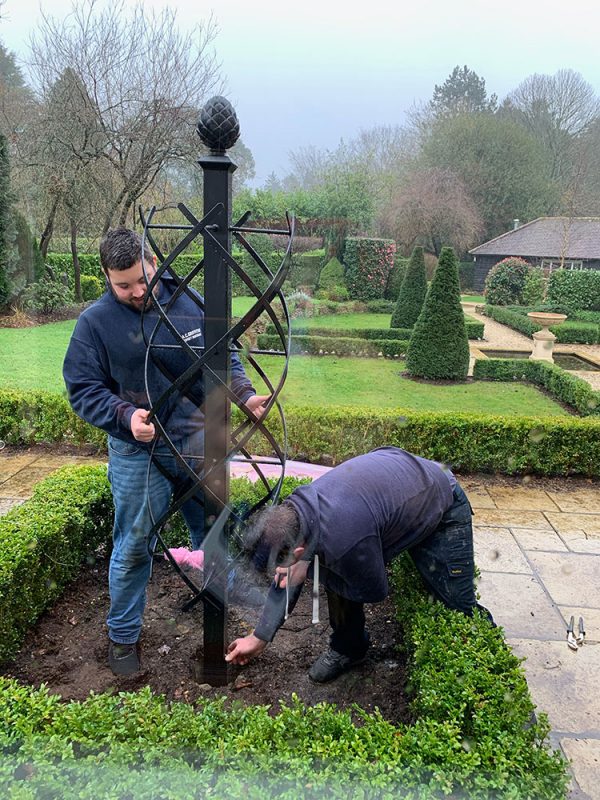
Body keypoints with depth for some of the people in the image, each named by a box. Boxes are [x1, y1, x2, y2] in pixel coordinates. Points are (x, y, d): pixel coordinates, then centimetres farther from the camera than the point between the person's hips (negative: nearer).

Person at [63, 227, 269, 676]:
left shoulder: (190, 303, -1)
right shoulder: (96, 321, -8)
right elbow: (83, 390, -6)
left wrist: (246, 393, -9)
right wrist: (125, 415, -23)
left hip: (199, 443, 3)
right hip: (138, 454, -3)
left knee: (211, 534, 19)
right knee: (133, 548, 7)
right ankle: (123, 636, 30)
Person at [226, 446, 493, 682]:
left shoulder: (343, 541, -42)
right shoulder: (294, 509, -17)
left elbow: (374, 591, -19)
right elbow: (286, 578, 0)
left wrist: (309, 571, -19)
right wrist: (259, 638, 5)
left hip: (442, 508, -7)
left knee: (459, 605, -4)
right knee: (336, 572, -4)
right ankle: (347, 648, 17)